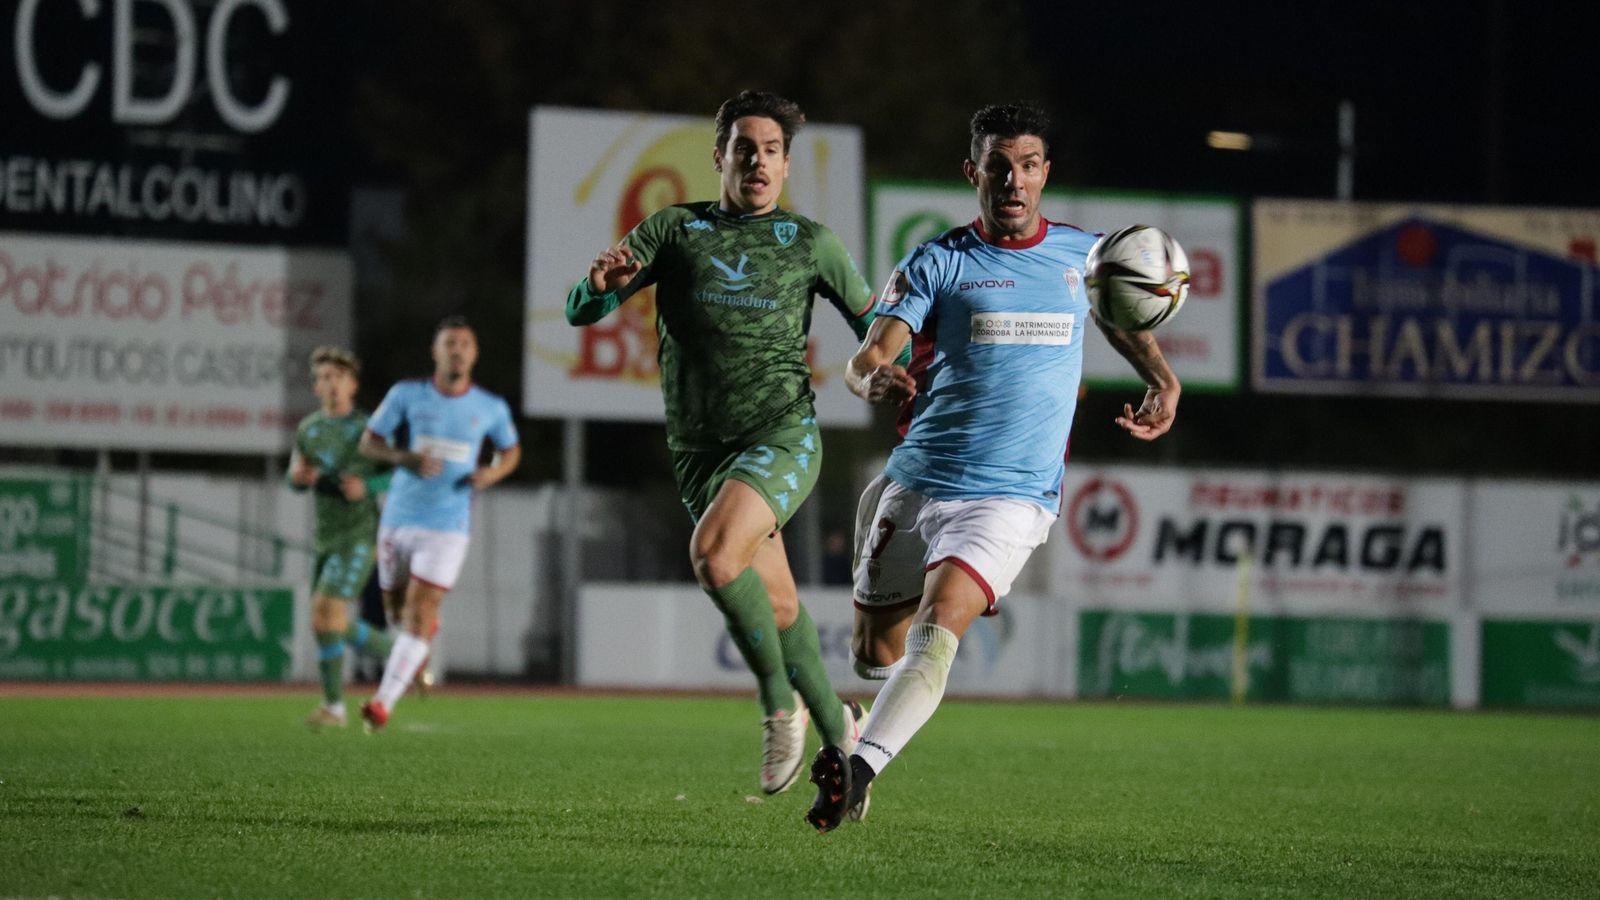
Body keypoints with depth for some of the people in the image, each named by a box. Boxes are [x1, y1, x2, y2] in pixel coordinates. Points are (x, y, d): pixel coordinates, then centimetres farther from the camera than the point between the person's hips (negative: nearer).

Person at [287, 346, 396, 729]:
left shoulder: (368, 427, -5)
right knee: (341, 627, 10)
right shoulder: (307, 428, 10)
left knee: (325, 612, -19)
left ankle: (333, 705, -9)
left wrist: (368, 486, -20)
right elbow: (295, 481, 14)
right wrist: (299, 476, -9)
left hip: (359, 536, -7)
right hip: (325, 539, 7)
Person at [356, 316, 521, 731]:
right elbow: (369, 442, 3)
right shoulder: (407, 394, -2)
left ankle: (384, 701, -17)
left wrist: (494, 471, -6)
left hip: (448, 528, -2)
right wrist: (405, 457, -17)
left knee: (418, 613, -14)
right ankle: (426, 631, 53)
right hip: (399, 520, 2)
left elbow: (511, 450, 17)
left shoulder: (491, 408, 0)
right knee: (395, 603, 16)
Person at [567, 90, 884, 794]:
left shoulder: (808, 242, 6)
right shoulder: (674, 229, 7)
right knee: (776, 604, 5)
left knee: (714, 553, -28)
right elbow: (581, 312, 1)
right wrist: (601, 283, -23)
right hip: (699, 447, 3)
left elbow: (872, 323, 17)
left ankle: (780, 704, -11)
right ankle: (840, 732, 25)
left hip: (782, 433, -3)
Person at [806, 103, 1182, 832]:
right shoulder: (937, 264, 1)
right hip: (915, 480, 2)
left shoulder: (1081, 253, 8)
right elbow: (868, 356, -11)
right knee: (875, 654, 10)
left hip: (1012, 497, -1)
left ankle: (858, 770, -32)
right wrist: (874, 377, -35)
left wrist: (1163, 382, 9)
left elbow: (1126, 322, 29)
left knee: (936, 629, -25)